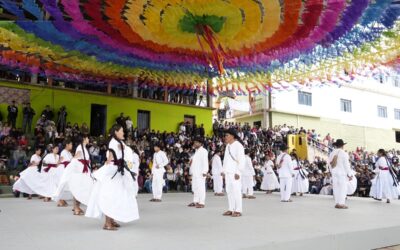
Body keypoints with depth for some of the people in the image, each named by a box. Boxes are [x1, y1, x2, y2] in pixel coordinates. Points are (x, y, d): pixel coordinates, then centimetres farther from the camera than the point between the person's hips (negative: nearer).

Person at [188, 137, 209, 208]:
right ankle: (195, 201, 20)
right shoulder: (196, 151, 21)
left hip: (200, 173, -10)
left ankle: (202, 203, -8)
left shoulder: (203, 151, -9)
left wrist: (204, 172, -21)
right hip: (195, 172, 10)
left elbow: (205, 162, -16)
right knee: (195, 187, 12)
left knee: (201, 187, -10)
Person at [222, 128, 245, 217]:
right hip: (228, 172, 8)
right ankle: (231, 209, 18)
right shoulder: (228, 146, 16)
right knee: (229, 191, 10)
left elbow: (241, 160, -14)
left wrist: (238, 172, -17)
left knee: (236, 190, -7)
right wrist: (224, 170, 17)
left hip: (235, 172, -8)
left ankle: (238, 211, 0)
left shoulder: (238, 146, -10)